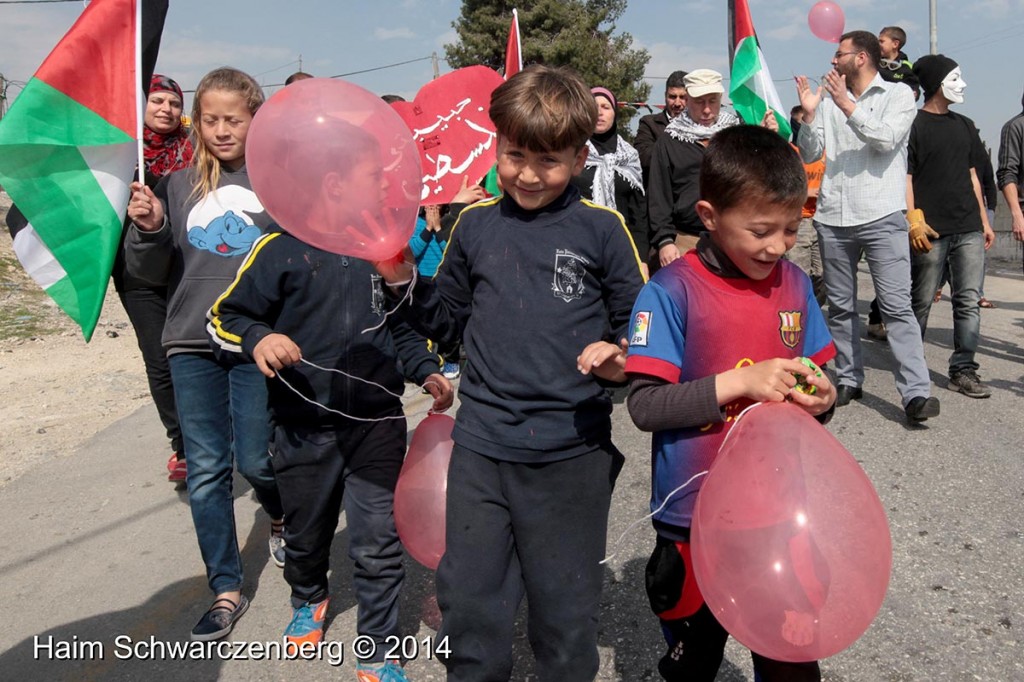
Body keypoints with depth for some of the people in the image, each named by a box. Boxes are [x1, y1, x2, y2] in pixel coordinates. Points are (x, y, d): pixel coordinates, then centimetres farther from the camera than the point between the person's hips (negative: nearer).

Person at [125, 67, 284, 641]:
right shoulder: (179, 186, 9)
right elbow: (152, 273, 10)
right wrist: (147, 230, -7)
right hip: (192, 342, 4)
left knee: (255, 460, 3)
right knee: (206, 470, 5)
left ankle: (282, 517, 39)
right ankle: (226, 589, 20)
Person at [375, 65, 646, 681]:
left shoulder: (602, 229, -3)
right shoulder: (477, 223, 5)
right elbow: (446, 320, 14)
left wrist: (619, 358, -17)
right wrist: (405, 282, -2)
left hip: (572, 452, -2)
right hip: (481, 445, 3)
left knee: (566, 613, 13)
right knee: (468, 605, 13)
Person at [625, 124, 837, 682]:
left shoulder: (795, 284, 0)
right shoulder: (672, 292, -16)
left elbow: (815, 382, 8)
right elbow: (644, 405, -20)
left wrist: (820, 399, -14)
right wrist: (740, 382, -25)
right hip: (695, 517, -3)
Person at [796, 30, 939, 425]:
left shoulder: (898, 95, 4)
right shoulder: (829, 101, 13)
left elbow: (886, 140, -13)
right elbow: (808, 155, 9)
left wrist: (848, 106, -15)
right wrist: (809, 114, -5)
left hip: (881, 217, -4)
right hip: (833, 217, 5)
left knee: (896, 306, -10)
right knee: (840, 306, 10)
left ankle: (916, 392, -11)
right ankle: (849, 380, 21)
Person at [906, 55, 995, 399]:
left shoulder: (965, 125, 18)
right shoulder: (913, 125, -1)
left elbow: (972, 175, 20)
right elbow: (905, 177, -7)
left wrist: (984, 221, 16)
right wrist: (913, 220, -17)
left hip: (968, 229, 6)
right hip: (931, 230, -6)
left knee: (969, 300, 1)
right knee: (921, 302, 2)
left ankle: (963, 370, 6)